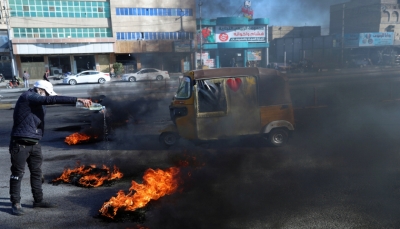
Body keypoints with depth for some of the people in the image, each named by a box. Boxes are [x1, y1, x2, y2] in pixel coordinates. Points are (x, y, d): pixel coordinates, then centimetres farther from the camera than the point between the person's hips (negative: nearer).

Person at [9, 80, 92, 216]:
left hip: (34, 143, 9)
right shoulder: (28, 97, -17)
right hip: (21, 143, -9)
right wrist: (78, 100, -34)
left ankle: (38, 200, 26)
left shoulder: (37, 101, 14)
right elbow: (52, 100, -28)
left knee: (37, 172, 15)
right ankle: (16, 203, 15)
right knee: (18, 173, 3)